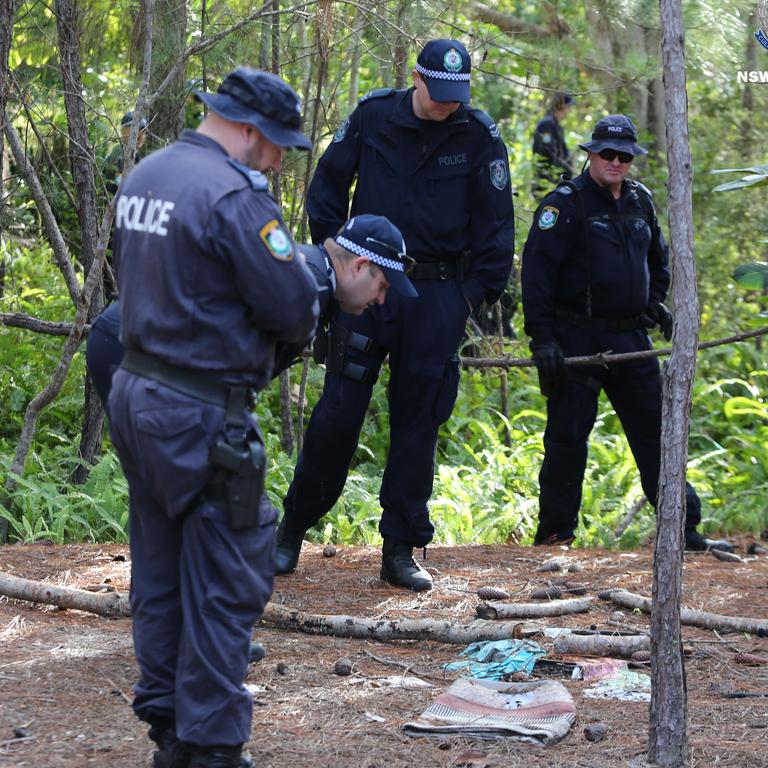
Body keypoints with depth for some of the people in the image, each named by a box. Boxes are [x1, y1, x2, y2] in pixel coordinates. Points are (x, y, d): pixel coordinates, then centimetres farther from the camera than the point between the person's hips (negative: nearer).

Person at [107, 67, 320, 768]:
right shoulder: (235, 194, -19)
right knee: (225, 587, -1)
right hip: (201, 419, -9)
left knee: (159, 577, 17)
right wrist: (302, 320, 5)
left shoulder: (142, 178, 9)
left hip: (135, 395, 9)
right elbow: (292, 306, -19)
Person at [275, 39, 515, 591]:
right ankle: (293, 530, 11)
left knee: (418, 423, 4)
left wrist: (478, 291, -1)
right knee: (337, 414, -3)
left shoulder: (480, 137, -2)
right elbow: (328, 184, 11)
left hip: (438, 297, 0)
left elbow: (496, 221, 4)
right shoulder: (373, 116, -1)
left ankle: (401, 550, 12)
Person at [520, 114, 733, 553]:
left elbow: (658, 258, 29)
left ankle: (685, 529, 10)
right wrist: (542, 336, -18)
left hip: (630, 335, 6)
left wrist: (656, 302, 14)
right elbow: (537, 271, -13)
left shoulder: (640, 201, 12)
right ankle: (555, 534, 8)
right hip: (577, 338, -6)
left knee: (656, 430, 6)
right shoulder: (566, 204, -8)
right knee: (568, 437, -2)